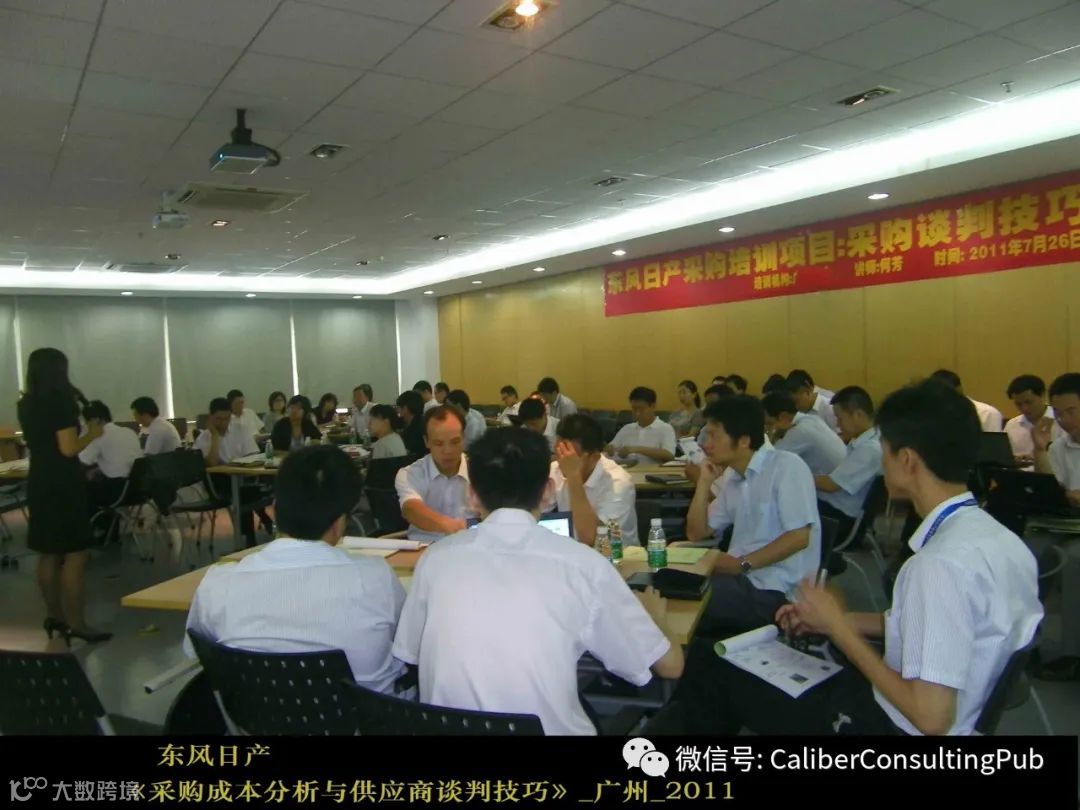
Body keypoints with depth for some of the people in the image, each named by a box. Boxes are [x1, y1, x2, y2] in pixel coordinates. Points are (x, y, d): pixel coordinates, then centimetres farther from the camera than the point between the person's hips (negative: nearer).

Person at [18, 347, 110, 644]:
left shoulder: (26, 404, 10)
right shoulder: (61, 401, -14)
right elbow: (68, 448, -20)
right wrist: (92, 433, -4)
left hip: (39, 482, 9)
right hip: (63, 483, -9)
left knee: (48, 554, 14)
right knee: (75, 554, -5)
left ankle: (54, 616, 24)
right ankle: (76, 623, -4)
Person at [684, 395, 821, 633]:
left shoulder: (787, 466, -9)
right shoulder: (734, 481, 14)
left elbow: (799, 536, -17)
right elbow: (696, 533, 16)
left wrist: (743, 563, -19)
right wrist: (704, 482, 6)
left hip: (776, 589, -7)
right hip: (742, 578, 7)